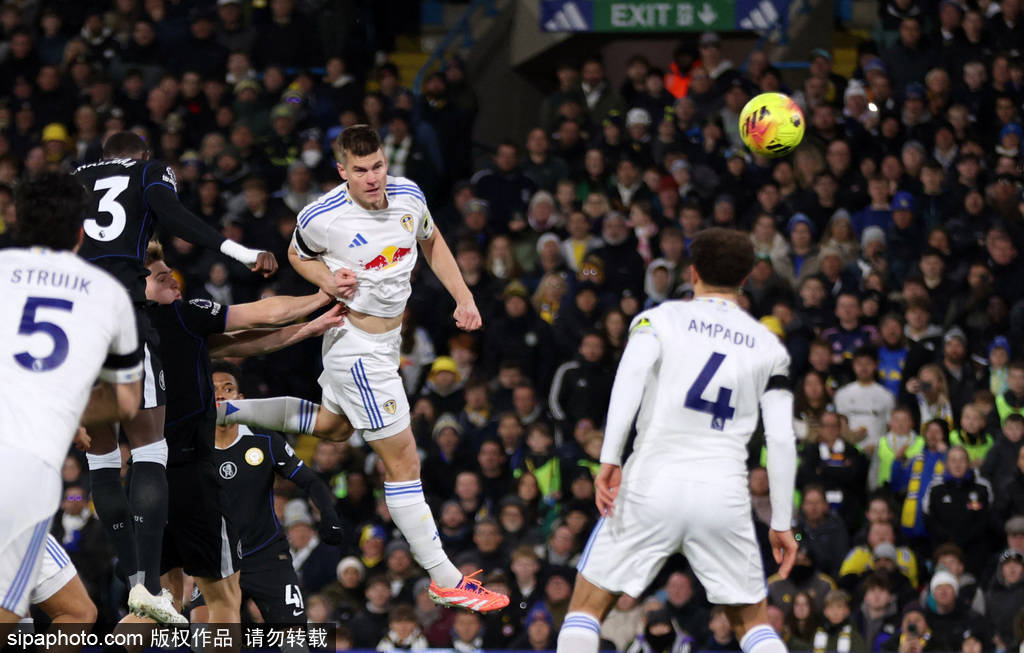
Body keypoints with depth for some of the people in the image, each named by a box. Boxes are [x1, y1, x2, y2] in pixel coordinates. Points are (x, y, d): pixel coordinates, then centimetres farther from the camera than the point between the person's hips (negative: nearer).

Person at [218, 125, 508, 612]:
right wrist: (326, 279, -18)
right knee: (402, 462, -3)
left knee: (326, 420, 30)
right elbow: (298, 253, 2)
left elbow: (431, 242, 14)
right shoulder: (321, 217, -21)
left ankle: (222, 409, 40)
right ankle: (446, 581, 2)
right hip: (359, 350, -8)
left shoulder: (407, 196, -7)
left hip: (388, 337, 8)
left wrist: (463, 297, 7)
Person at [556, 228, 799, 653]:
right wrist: (782, 523, 13)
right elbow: (782, 439, 8)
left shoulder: (659, 319, 7)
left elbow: (630, 377, -12)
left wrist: (610, 459, -15)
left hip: (653, 486, -2)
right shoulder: (768, 346, 13)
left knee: (587, 606, 9)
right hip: (725, 494, 2)